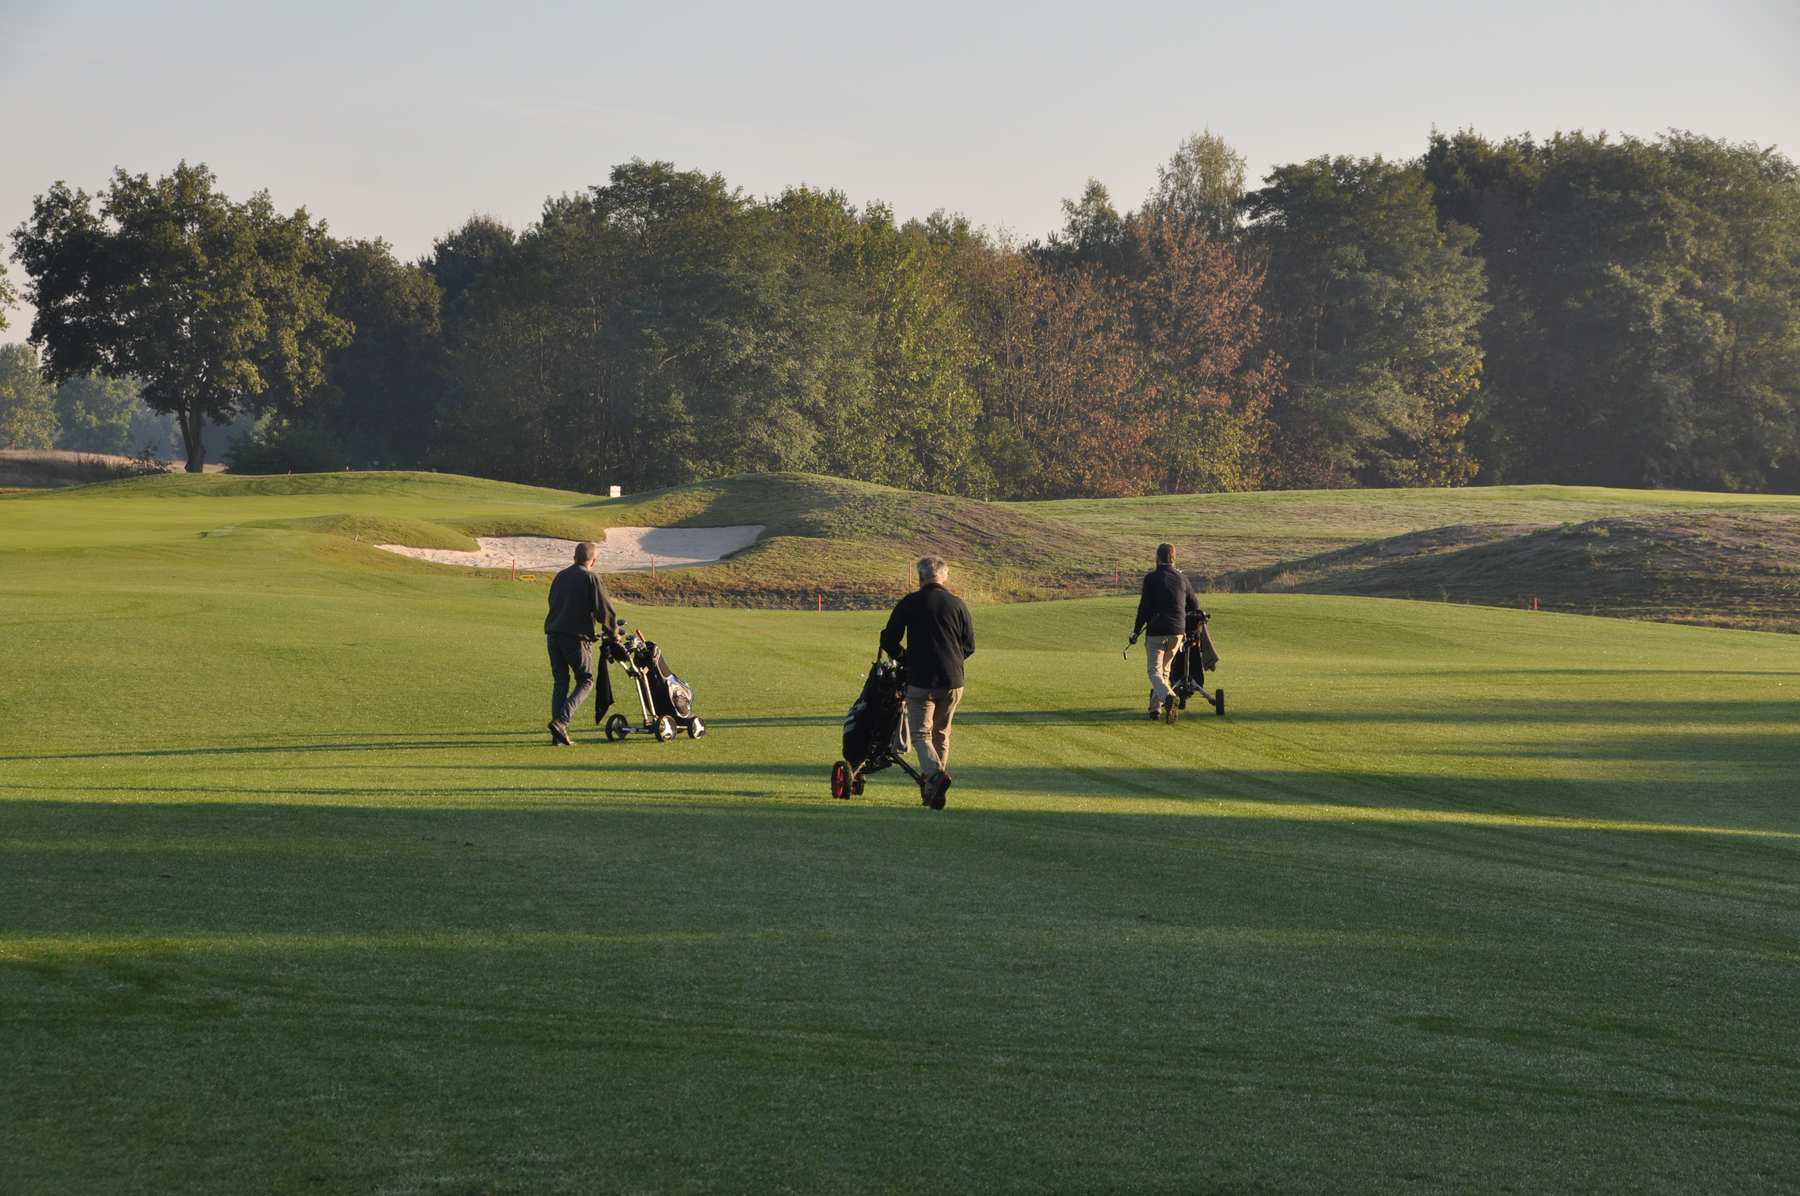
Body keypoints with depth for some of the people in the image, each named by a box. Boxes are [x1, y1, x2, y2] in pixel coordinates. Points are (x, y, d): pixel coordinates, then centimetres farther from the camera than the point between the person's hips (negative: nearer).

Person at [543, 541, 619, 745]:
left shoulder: (560, 576, 14)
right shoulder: (591, 578, -5)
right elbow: (605, 609, -8)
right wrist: (613, 634, 6)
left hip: (553, 635, 6)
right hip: (577, 636, -6)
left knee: (560, 682, 10)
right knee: (585, 682, 4)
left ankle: (558, 734, 2)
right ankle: (561, 720, -15)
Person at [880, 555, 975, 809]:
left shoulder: (910, 603, -3)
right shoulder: (958, 604, 5)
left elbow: (888, 640, 0)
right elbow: (969, 646, 11)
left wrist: (904, 658, 18)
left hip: (920, 681, -4)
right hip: (953, 681, 4)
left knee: (921, 733, 0)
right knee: (941, 733, 18)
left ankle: (936, 774, -26)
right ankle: (931, 789, 21)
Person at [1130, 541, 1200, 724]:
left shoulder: (1151, 578, -4)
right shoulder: (1181, 578, 8)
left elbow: (1144, 607, -7)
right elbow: (1194, 605, 17)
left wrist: (1136, 631, 2)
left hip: (1156, 630, -4)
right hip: (1177, 631, 4)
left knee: (1154, 670, -3)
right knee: (1164, 670, 16)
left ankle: (1167, 695, -32)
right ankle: (1156, 709, 14)